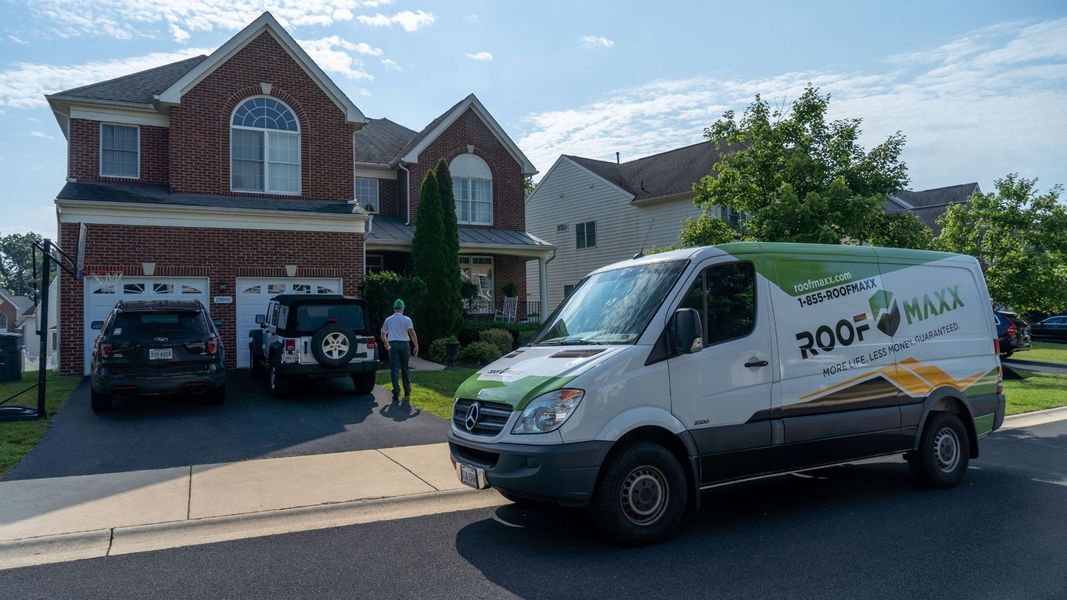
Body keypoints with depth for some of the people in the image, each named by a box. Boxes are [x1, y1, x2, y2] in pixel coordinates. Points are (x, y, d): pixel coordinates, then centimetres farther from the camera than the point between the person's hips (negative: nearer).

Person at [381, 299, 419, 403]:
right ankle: (407, 393, 10)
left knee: (395, 369, 0)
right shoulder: (407, 319, 0)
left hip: (393, 345, 1)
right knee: (405, 369, 9)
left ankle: (396, 394, -7)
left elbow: (383, 335, 18)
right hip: (404, 344, -1)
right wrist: (416, 346, -5)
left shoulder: (388, 320, 9)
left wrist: (387, 345, 31)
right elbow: (412, 333, -11)